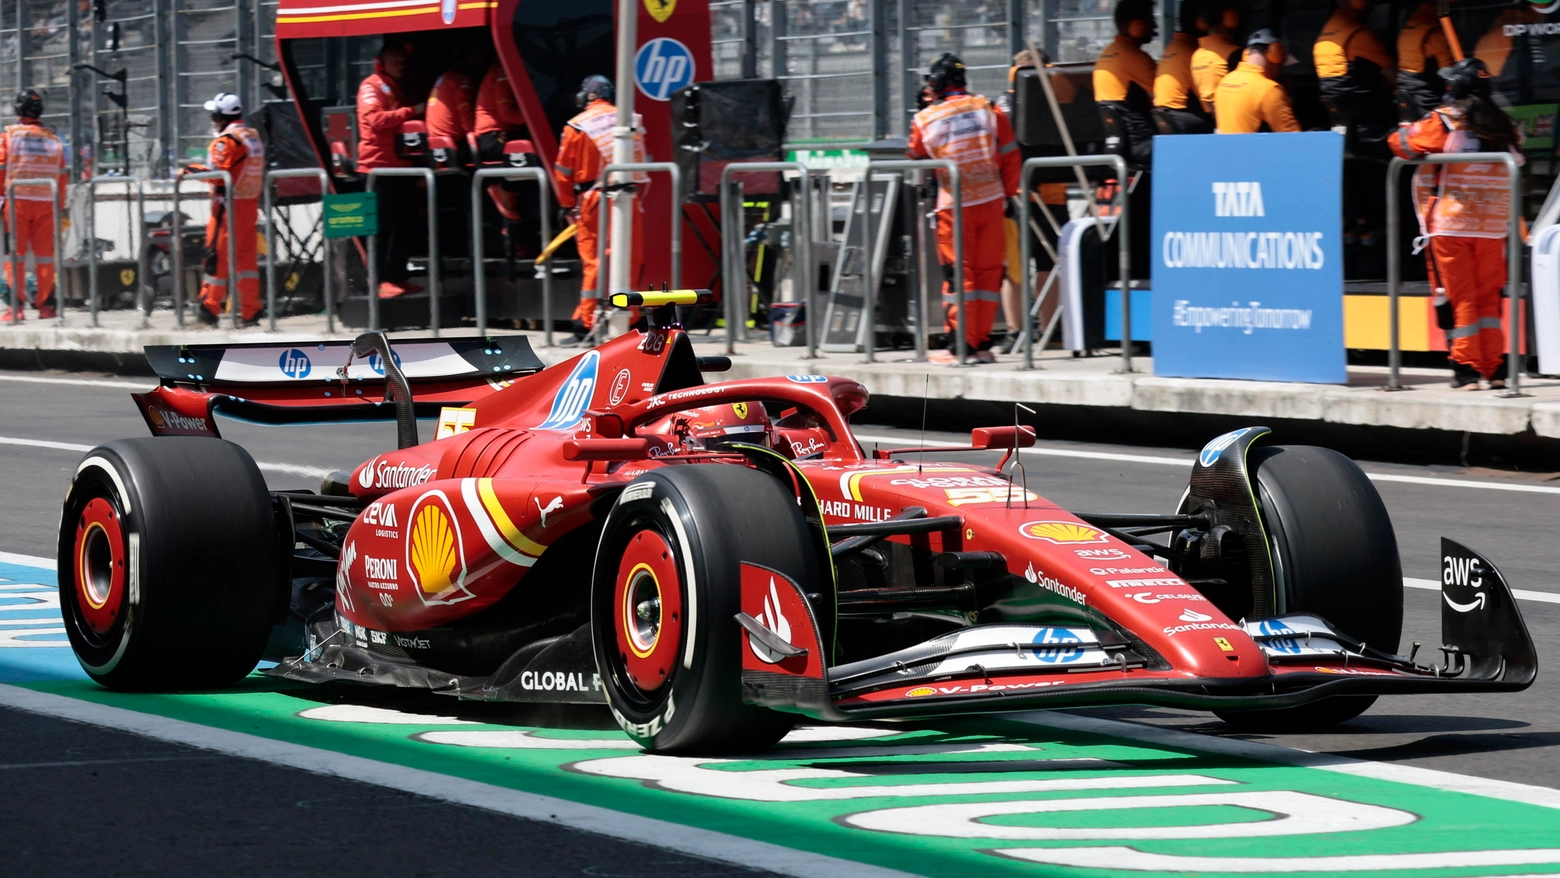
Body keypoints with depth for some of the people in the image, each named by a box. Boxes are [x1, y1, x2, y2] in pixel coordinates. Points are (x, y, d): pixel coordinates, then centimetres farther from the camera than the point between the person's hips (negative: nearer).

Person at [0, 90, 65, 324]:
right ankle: (45, 305, 7)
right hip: (46, 203, 2)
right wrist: (61, 210, 14)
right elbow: (61, 177, 7)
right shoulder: (53, 138, 7)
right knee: (45, 254, 7)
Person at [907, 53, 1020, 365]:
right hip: (991, 201, 2)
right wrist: (1007, 195, 14)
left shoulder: (925, 120, -4)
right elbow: (1010, 159, 3)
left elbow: (916, 162, 11)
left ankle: (961, 345, 0)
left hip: (953, 207, -2)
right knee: (988, 271, 8)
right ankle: (982, 344, 10)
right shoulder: (989, 110, 0)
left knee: (959, 274, 3)